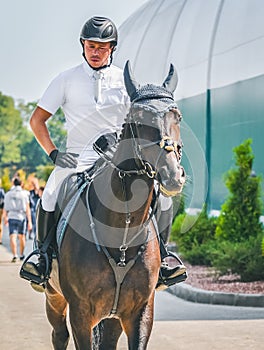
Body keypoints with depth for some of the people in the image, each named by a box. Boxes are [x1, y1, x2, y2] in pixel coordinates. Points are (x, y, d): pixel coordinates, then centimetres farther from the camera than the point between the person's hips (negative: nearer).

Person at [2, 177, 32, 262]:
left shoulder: (8, 194, 5)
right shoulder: (24, 194, 0)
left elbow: (5, 208, 10)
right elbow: (27, 208, -5)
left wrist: (5, 218, 26)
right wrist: (29, 221, -4)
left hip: (11, 217, 0)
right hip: (21, 217, 0)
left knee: (13, 237, -6)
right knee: (22, 236, 15)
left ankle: (14, 255, -22)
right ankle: (21, 255, 27)